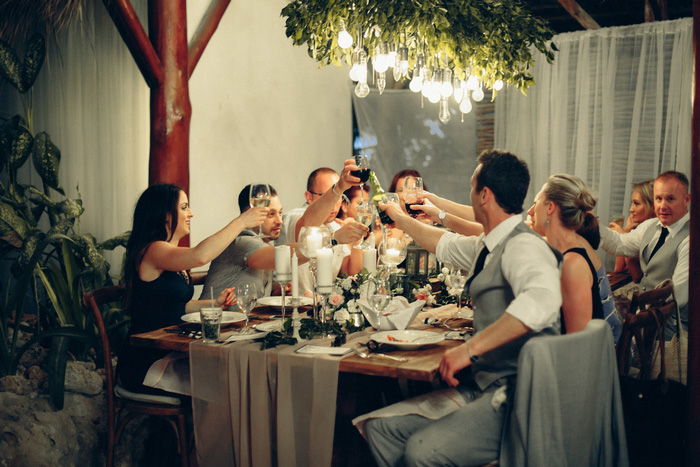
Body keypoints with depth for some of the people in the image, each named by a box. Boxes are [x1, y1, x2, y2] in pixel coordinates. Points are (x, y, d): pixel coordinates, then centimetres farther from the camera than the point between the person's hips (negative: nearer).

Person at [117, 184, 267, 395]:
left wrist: (214, 303, 10)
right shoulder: (153, 251, -14)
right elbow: (199, 256, -34)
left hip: (168, 352, 9)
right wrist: (241, 222, -25)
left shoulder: (171, 250, 17)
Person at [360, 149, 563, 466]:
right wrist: (399, 218, 49)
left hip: (516, 395, -9)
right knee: (380, 427, -2)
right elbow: (446, 245, 35)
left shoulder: (523, 247, -17)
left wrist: (471, 348, -36)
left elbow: (543, 298, -38)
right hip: (481, 386, 9)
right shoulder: (490, 245, 14)